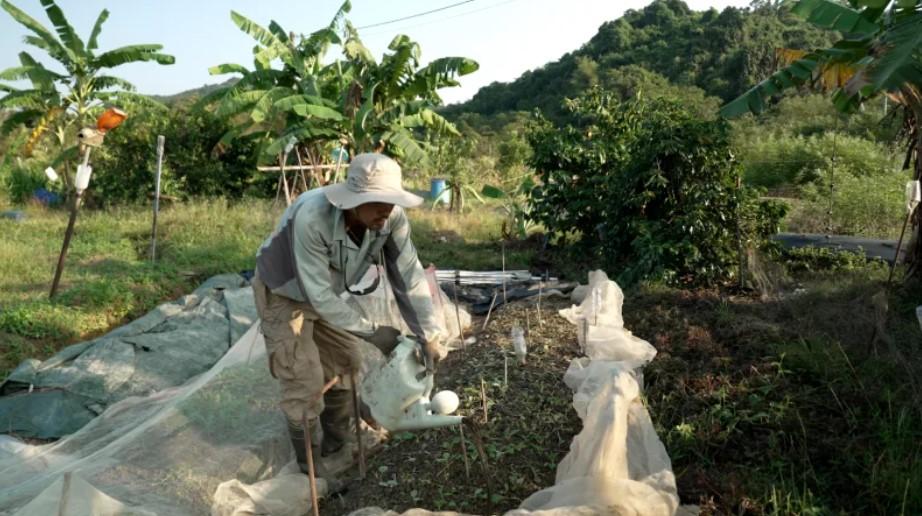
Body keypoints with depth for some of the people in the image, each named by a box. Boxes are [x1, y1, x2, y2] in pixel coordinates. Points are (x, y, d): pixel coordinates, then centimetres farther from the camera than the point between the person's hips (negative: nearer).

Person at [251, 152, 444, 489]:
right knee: (306, 381, -5)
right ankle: (310, 466, 17)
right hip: (283, 294, -6)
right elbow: (319, 295, -36)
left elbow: (408, 276, -19)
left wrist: (428, 335, -23)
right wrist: (372, 332, -29)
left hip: (325, 293, 6)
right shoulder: (312, 217, -41)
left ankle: (337, 445, 36)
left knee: (345, 364, 14)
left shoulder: (392, 218, -27)